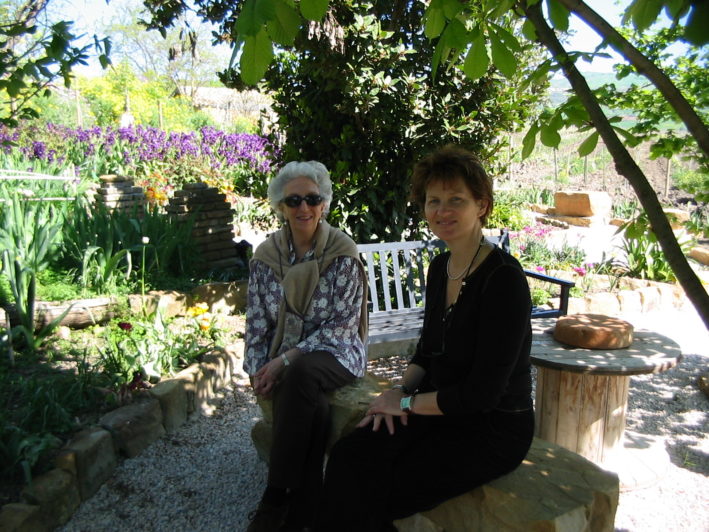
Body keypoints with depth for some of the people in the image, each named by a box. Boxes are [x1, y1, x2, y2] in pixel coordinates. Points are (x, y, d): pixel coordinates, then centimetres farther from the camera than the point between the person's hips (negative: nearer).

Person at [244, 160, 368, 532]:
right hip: (282, 359, 2)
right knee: (312, 408, -32)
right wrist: (259, 369, -9)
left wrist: (287, 360, -20)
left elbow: (341, 324, -12)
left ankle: (274, 501, -26)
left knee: (300, 374, -37)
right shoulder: (265, 256, 5)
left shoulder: (343, 254, -6)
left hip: (334, 352, -2)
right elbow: (257, 323, 7)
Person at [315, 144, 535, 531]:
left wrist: (406, 403, -11)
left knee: (370, 492, -17)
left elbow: (483, 393, -20)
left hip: (495, 428, -6)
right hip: (442, 411, 6)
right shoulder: (439, 268, 5)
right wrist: (401, 390, -4)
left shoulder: (504, 279, -20)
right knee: (350, 455, -18)